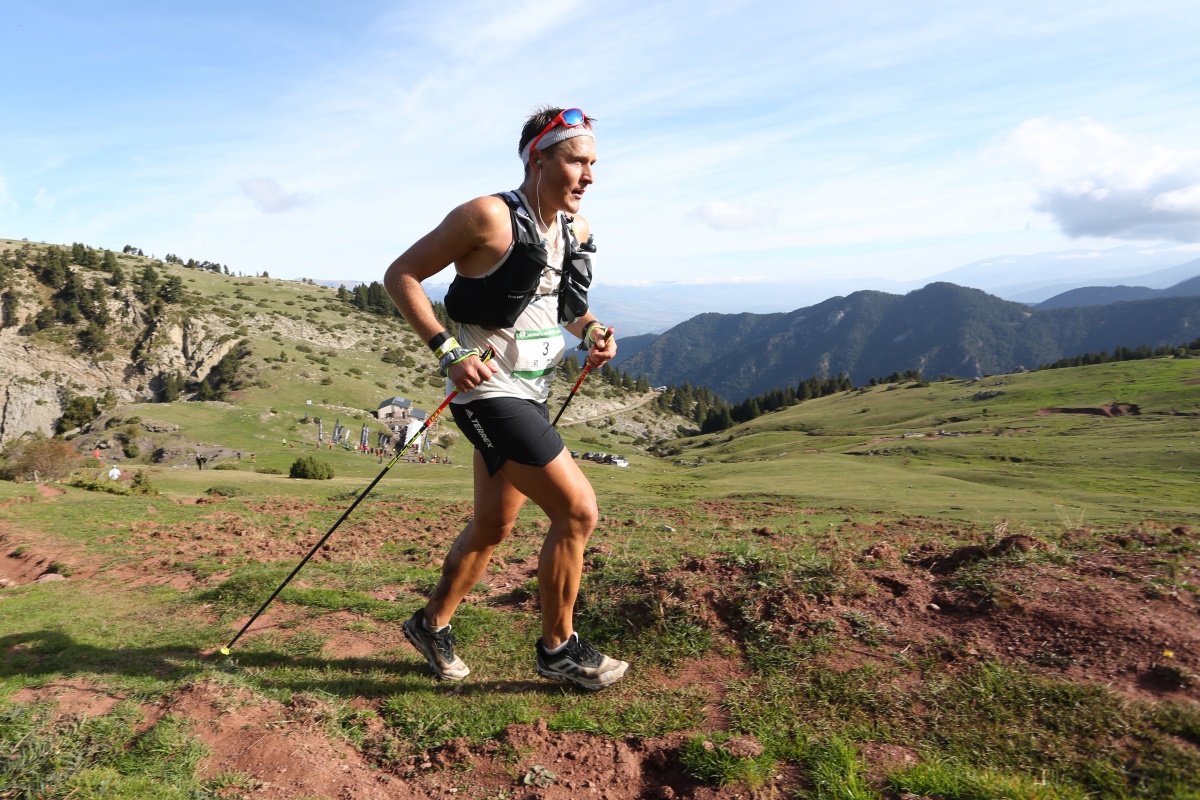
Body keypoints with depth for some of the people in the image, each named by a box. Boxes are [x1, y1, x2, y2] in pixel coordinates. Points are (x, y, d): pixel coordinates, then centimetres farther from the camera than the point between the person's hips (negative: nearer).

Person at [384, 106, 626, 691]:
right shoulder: (489, 216, -14)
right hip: (489, 388, -8)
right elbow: (400, 275, -10)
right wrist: (447, 352, -20)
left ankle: (432, 625, 36)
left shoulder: (575, 229, 9)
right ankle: (558, 649, 10)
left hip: (529, 393, 9)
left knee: (494, 525, 16)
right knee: (577, 509, -10)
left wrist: (591, 331, 1)